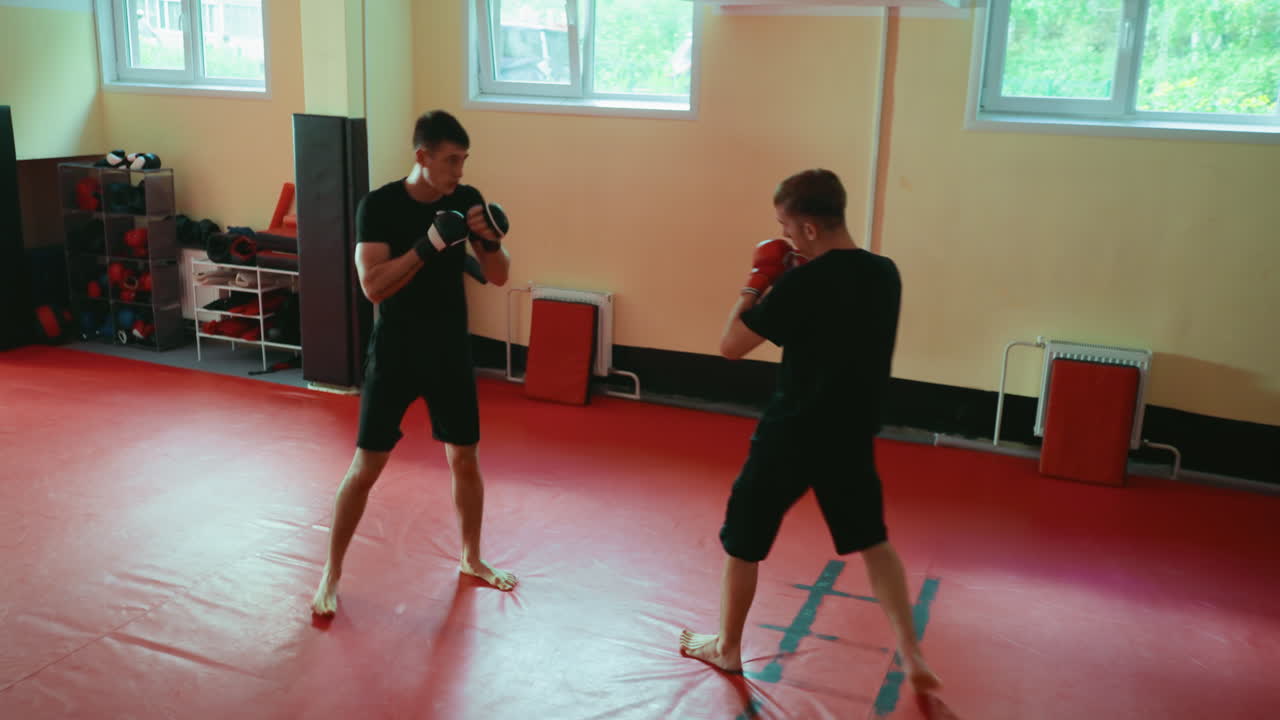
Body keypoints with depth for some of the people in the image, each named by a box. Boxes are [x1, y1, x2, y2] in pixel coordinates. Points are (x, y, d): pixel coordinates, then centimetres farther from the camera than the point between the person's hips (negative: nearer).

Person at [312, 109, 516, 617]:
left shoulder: (466, 200, -2)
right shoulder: (380, 205, -13)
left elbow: (500, 276, 0)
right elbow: (373, 286, -22)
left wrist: (489, 240, -21)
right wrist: (427, 246, -32)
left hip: (451, 351, 4)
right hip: (396, 352, -3)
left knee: (465, 460, 12)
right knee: (366, 467, 1)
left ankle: (471, 559, 32)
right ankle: (332, 573, 19)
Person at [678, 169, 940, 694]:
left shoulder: (802, 284, -20)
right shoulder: (885, 275, 0)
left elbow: (731, 346, -13)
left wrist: (755, 285, -2)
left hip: (791, 435, -5)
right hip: (852, 436, 6)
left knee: (742, 542, 15)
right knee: (873, 542, 23)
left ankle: (727, 648, 31)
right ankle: (911, 656, 21)